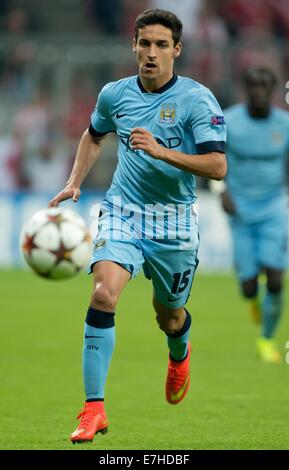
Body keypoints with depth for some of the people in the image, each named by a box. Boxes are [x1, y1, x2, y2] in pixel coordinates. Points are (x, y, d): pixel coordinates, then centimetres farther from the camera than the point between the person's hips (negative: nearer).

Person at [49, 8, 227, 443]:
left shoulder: (197, 100, -11)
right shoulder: (115, 94, 2)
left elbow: (217, 166, -19)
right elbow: (94, 135, 24)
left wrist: (160, 150, -29)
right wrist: (74, 184, 13)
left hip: (174, 220, -1)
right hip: (123, 211, 1)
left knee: (169, 315, 14)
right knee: (104, 292, -23)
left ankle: (179, 355, 55)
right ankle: (94, 408, -22)